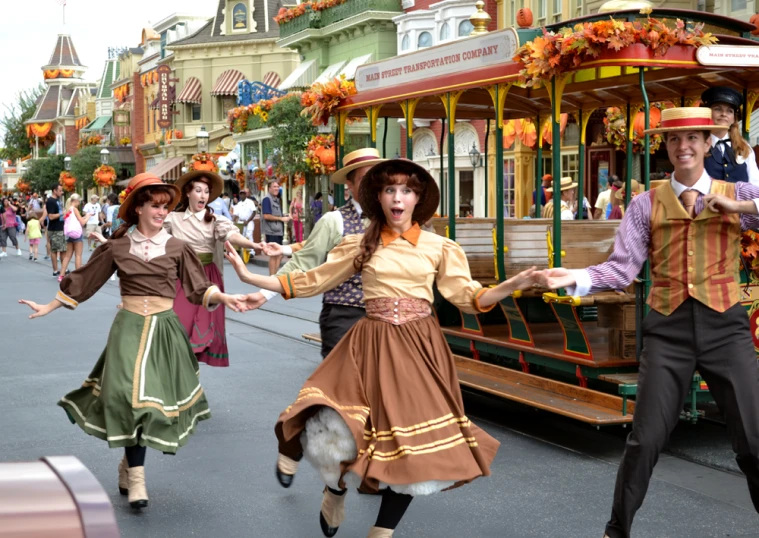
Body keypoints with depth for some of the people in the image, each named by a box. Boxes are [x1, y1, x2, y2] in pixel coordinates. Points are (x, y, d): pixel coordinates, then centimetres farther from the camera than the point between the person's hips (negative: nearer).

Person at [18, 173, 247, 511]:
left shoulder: (177, 249, 2)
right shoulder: (117, 247, 1)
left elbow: (199, 289, 2)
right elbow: (83, 281, 9)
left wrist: (223, 297, -16)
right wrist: (49, 307, 10)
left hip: (164, 328, 2)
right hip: (129, 327, -1)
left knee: (154, 397, 5)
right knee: (132, 396, -14)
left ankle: (129, 464, 24)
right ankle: (136, 477, -8)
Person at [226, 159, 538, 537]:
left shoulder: (438, 247, 5)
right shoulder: (359, 245, 5)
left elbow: (468, 297, 2)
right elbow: (312, 281, 8)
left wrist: (514, 284, -15)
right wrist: (250, 278, 2)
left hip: (420, 348, 1)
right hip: (371, 347, -1)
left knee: (415, 439, 0)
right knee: (334, 432, -18)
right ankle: (337, 492, 17)